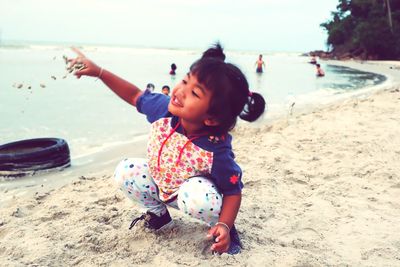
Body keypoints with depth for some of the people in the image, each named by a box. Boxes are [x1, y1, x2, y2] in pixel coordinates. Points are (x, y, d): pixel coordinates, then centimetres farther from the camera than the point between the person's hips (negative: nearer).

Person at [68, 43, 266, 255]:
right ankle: (158, 213, 13)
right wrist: (98, 72, -11)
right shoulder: (164, 109, -24)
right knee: (124, 172, -13)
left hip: (194, 191, -5)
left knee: (197, 199, -38)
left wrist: (224, 226, -38)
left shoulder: (217, 150, -36)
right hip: (161, 185, 5)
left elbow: (233, 192, -23)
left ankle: (217, 224, -1)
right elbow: (135, 96, -4)